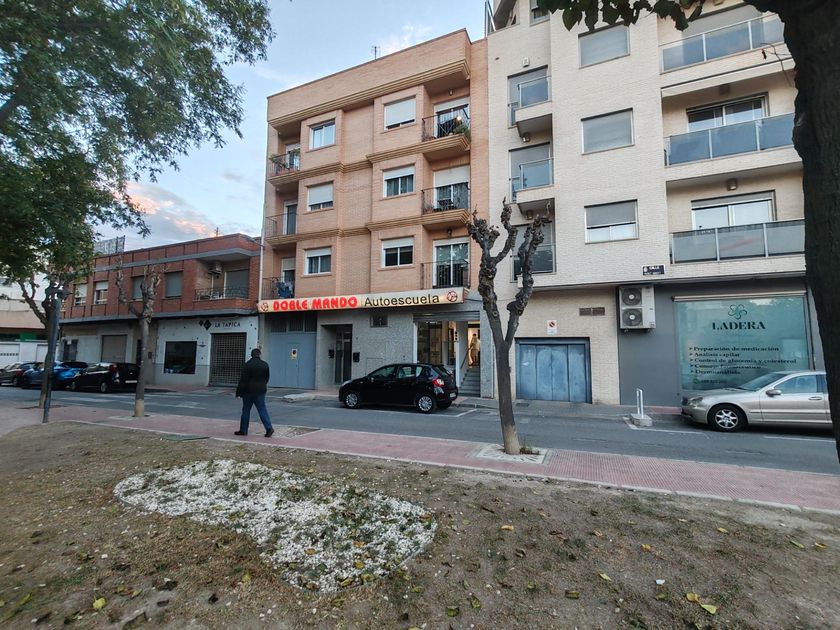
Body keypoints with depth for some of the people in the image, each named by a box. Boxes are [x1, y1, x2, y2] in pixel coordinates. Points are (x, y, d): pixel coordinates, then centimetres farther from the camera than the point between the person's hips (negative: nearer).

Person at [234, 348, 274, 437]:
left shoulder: (247, 365, -10)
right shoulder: (265, 365, 4)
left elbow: (243, 380, -11)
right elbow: (266, 378, 11)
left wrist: (239, 392, -6)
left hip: (249, 391, -3)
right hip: (261, 390, 3)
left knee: (246, 410, 9)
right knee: (262, 409, 3)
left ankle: (243, 430, 17)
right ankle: (269, 428, -8)